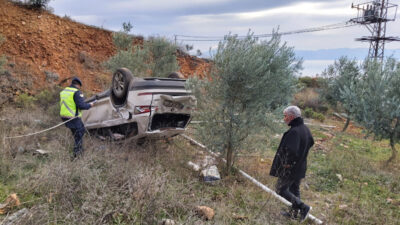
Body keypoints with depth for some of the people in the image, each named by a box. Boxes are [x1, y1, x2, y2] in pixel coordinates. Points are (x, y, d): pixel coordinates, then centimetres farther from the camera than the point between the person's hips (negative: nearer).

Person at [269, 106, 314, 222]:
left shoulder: (294, 132, -30)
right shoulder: (305, 128, 0)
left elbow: (292, 151, -40)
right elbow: (311, 142, 17)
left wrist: (288, 163, -23)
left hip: (290, 168, -8)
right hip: (300, 166, 9)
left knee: (281, 189, 10)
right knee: (294, 189, 22)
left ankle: (303, 207, 7)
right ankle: (294, 212, 36)